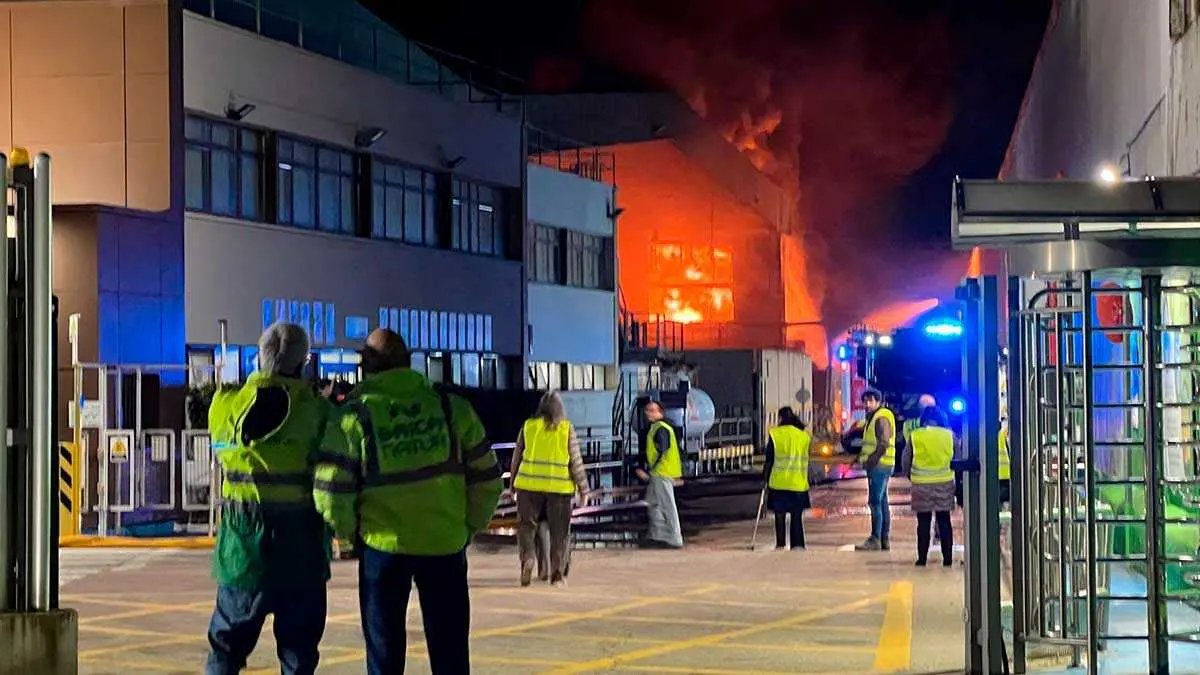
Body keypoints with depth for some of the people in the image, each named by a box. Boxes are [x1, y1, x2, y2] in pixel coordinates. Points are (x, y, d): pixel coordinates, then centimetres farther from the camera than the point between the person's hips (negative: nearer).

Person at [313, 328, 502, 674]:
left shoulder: (355, 416, -7)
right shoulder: (452, 408, 0)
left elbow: (332, 491, -9)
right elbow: (485, 477, 4)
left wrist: (348, 532, 9)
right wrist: (468, 527, 16)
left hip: (383, 544, -1)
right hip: (446, 542, 2)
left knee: (385, 647, 10)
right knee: (449, 646, 11)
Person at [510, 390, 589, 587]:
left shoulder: (528, 426, 2)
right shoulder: (567, 429, -1)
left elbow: (517, 456, 8)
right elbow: (576, 461, 0)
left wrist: (513, 482, 18)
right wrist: (583, 487, 7)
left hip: (530, 485, 1)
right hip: (559, 487, -1)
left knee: (527, 525, 11)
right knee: (559, 532, 9)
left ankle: (527, 557, -15)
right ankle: (557, 574, 9)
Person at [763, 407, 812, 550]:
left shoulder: (775, 435, -4)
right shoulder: (804, 436, 3)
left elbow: (769, 460, -2)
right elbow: (805, 459, 8)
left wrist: (766, 477, 8)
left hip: (779, 483, -2)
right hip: (799, 483, 2)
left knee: (780, 514, 8)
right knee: (797, 515, 5)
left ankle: (780, 544, 9)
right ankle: (797, 544, -2)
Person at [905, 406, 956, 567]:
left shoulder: (915, 436, -4)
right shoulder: (949, 435, -2)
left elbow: (906, 460, 1)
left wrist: (909, 475, 16)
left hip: (921, 484, -1)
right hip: (945, 482, 1)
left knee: (923, 522, 6)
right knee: (944, 521, 8)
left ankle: (922, 558, 7)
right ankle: (947, 558, 8)